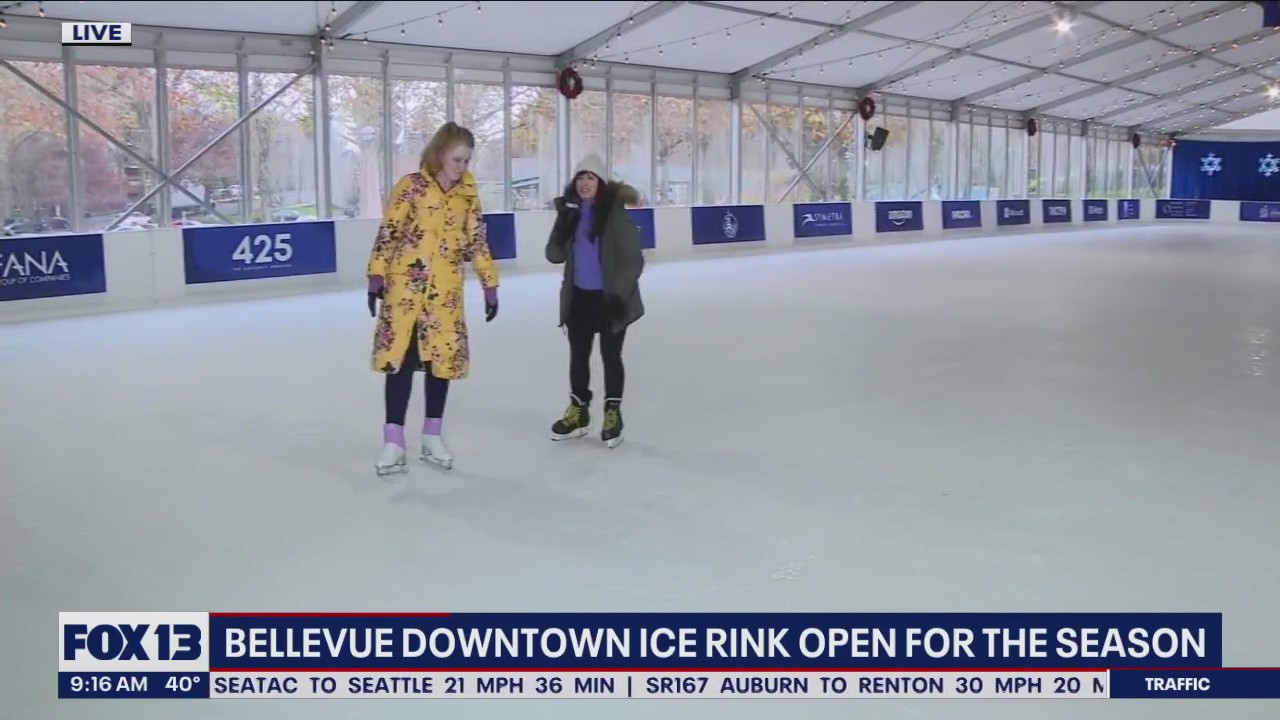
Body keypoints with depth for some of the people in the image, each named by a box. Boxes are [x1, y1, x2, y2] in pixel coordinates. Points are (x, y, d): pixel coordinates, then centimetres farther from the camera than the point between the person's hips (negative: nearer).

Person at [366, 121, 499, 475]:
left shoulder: (468, 194, 6)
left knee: (444, 358, 7)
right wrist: (376, 277, -11)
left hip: (447, 289, 4)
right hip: (405, 285, -4)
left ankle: (432, 437, 21)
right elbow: (387, 233, -6)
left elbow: (477, 241, 10)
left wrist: (490, 285, 7)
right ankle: (393, 441, 4)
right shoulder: (411, 187, -6)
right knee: (400, 357, -2)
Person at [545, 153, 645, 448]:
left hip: (610, 298, -5)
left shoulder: (617, 211, -13)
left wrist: (619, 292, -18)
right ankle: (578, 411, 29)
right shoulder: (570, 210, 3)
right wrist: (564, 227, -15)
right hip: (579, 297, 5)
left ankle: (613, 413, 20)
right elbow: (554, 256, 1)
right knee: (578, 355, 14)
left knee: (610, 356, 6)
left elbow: (634, 259, -13)